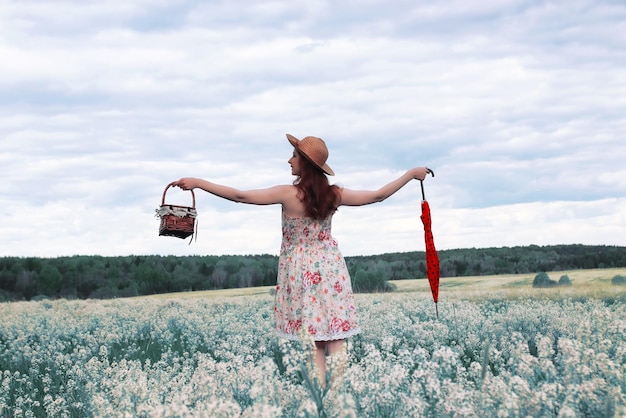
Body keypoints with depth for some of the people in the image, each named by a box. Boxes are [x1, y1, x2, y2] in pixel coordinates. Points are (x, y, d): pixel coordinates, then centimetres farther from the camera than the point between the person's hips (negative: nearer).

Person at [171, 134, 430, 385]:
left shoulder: (288, 194, -15)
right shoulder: (333, 195, -5)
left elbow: (240, 196, -16)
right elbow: (378, 195, 3)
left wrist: (198, 182, -10)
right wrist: (411, 174, 14)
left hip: (302, 272, -2)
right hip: (329, 268, 2)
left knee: (314, 341, 0)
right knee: (336, 339, 1)